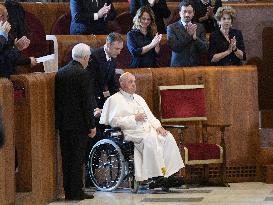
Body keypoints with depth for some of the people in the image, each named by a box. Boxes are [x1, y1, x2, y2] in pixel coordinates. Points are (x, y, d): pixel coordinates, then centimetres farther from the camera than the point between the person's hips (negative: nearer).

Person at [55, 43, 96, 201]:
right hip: (78, 123, -6)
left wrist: (60, 119, 17)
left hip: (63, 122, 6)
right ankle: (76, 192, 1)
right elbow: (87, 102, -14)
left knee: (67, 157, 10)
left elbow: (57, 99, 11)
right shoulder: (82, 74, -13)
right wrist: (92, 125, -9)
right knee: (78, 157, -1)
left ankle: (68, 192, 14)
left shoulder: (60, 73, 7)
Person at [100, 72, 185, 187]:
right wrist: (134, 118, -13)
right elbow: (114, 121, -9)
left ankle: (170, 174, -24)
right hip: (131, 133, -7)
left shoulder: (138, 98, 27)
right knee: (150, 139, -35)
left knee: (167, 137, -17)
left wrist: (158, 126, 3)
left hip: (148, 129, 7)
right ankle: (156, 176, -37)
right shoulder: (115, 99, 4)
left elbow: (149, 115, 24)